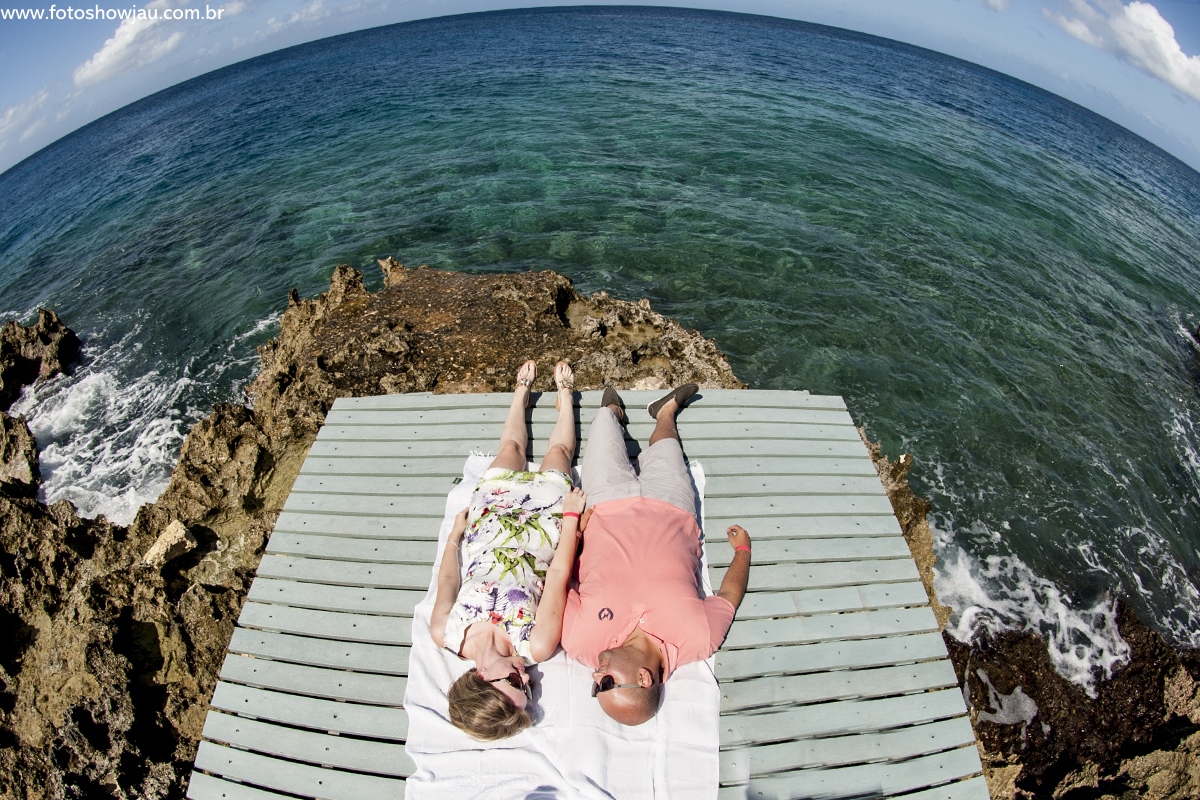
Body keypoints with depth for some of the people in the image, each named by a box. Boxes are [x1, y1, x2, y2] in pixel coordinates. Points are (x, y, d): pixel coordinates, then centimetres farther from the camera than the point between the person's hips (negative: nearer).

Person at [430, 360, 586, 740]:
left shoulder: (445, 636, -31)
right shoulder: (537, 647, -36)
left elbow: (447, 582, -12)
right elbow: (559, 573, -28)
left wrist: (454, 535, 2)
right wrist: (571, 515, -18)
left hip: (490, 514, 1)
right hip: (545, 516, -1)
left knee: (511, 448, 23)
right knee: (557, 451, 20)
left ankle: (522, 391, 55)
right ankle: (564, 393, 50)